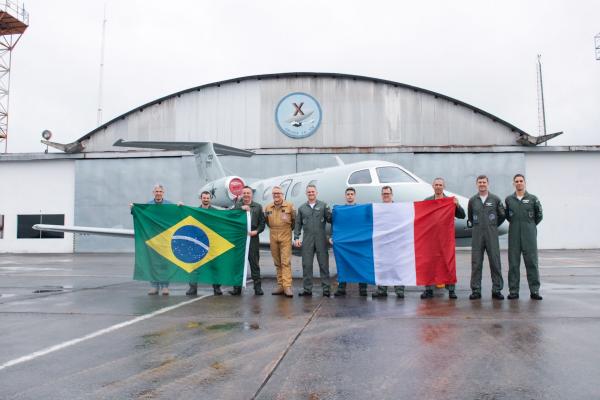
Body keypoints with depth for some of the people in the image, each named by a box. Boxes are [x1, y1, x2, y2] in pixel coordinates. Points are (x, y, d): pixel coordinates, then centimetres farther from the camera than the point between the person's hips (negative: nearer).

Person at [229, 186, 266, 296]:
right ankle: (237, 287, 12)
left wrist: (256, 231, -8)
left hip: (253, 238, 0)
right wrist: (241, 208, -14)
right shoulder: (238, 205, 12)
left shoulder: (258, 207, 12)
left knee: (254, 262, 2)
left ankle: (257, 287, 8)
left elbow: (262, 223, 8)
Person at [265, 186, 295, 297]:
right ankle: (280, 286, 13)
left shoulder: (289, 206, -1)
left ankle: (287, 286, -11)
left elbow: (294, 220, 8)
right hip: (273, 237, 4)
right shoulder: (268, 207, 8)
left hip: (286, 236, -3)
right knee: (277, 263, 7)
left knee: (286, 262, -10)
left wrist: (289, 228, 4)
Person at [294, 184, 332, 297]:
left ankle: (326, 289, 9)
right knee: (306, 265, 4)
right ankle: (307, 289, 13)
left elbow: (330, 220, 0)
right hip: (307, 240, 2)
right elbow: (298, 224, 12)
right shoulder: (302, 208, 11)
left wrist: (328, 212, -20)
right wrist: (296, 238, 3)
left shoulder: (323, 205, 5)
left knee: (324, 264, 2)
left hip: (321, 240, -2)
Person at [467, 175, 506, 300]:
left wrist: (494, 225, 14)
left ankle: (497, 290, 9)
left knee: (495, 262, 0)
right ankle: (476, 290, 8)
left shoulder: (495, 199, 3)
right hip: (477, 235, 1)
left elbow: (502, 215, 11)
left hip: (492, 235, -1)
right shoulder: (472, 200, 7)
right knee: (476, 263, 2)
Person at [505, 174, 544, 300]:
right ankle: (513, 291, 10)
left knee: (532, 262, 0)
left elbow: (539, 215, 12)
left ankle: (534, 291, 8)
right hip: (514, 235, 1)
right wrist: (515, 224, 12)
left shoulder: (532, 199, 2)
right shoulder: (509, 199, 6)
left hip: (529, 234, -1)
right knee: (513, 263, 3)